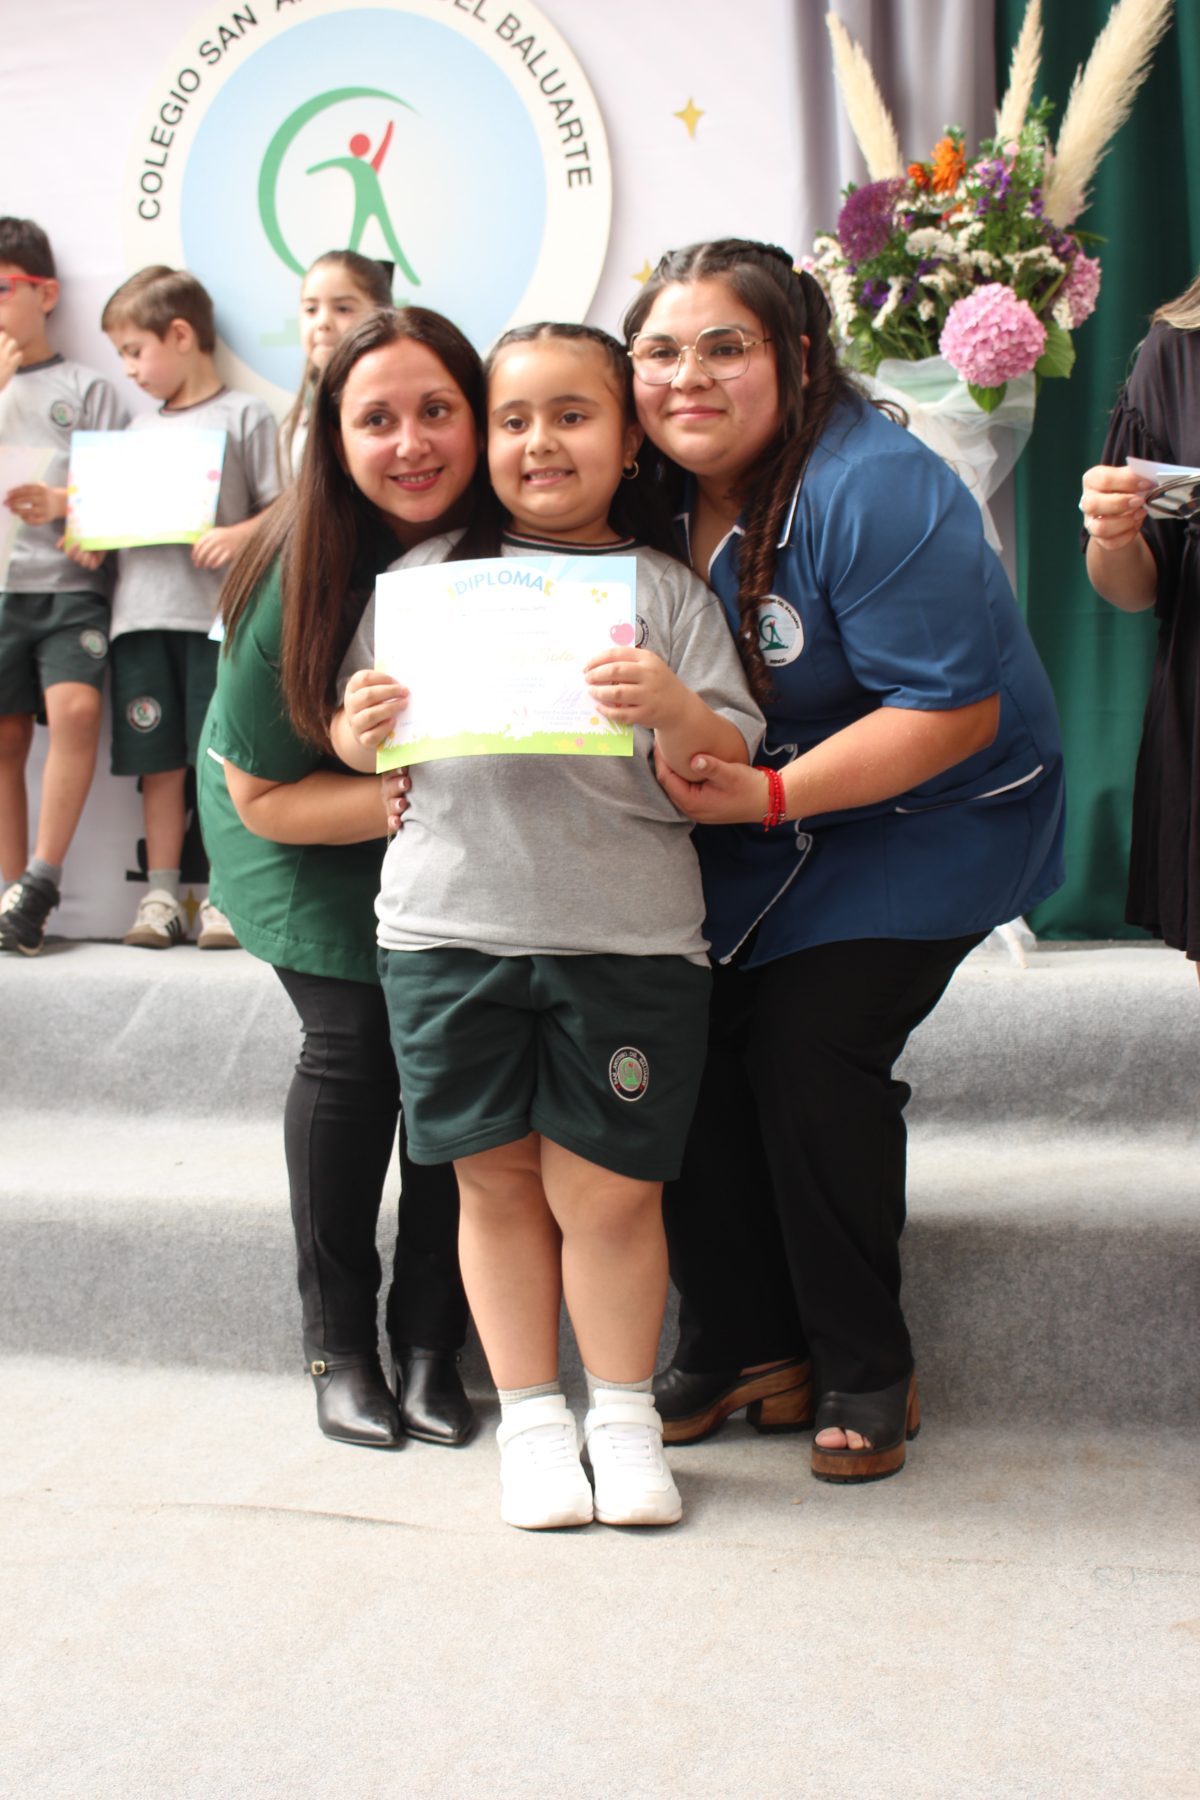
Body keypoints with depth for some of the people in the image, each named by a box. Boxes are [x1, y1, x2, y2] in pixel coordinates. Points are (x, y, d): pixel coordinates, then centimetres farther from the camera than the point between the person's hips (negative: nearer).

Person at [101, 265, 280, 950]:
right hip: (142, 613, 5)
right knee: (161, 760, 6)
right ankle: (161, 897, 10)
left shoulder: (244, 415, 1)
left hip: (218, 612, -5)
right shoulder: (140, 428, 19)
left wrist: (240, 535, -20)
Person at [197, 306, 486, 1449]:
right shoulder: (297, 579, -26)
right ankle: (337, 1340, 8)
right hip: (304, 825, -2)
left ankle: (430, 1342, 6)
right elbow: (265, 796, -18)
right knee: (354, 1037, -12)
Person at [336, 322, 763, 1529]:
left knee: (606, 1192, 2)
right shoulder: (428, 574, 10)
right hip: (451, 925, 2)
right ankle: (531, 1414, 24)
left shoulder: (666, 590, 6)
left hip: (627, 933, -1)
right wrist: (362, 734, -8)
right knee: (497, 1180, 8)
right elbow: (368, 738, 14)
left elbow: (725, 770, -1)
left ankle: (623, 1411, 22)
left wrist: (673, 711, -20)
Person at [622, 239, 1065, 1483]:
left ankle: (865, 1373, 1)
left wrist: (769, 796, -30)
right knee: (691, 1041, -7)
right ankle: (745, 1348, 8)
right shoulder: (655, 492, -2)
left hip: (923, 819, -6)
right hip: (744, 829, 6)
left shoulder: (872, 491, -23)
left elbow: (954, 711, -26)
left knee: (809, 1045, -17)